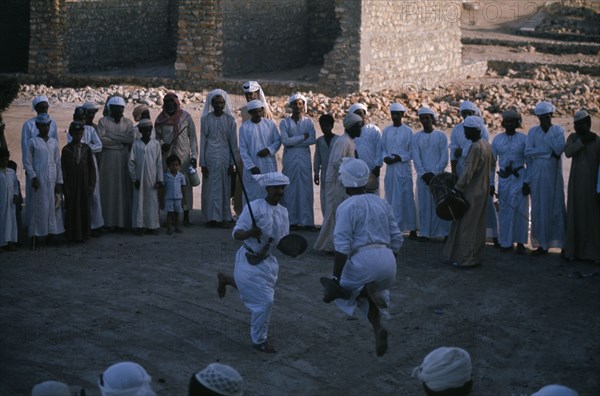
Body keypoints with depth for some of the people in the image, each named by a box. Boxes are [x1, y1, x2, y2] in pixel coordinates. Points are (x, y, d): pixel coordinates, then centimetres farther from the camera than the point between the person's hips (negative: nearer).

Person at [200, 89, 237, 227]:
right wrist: (202, 163, -1)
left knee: (225, 188, 3)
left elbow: (233, 143, 4)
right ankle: (212, 217, 2)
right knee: (211, 188, -2)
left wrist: (232, 163, -1)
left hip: (225, 158, 1)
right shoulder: (206, 119, 2)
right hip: (210, 157, -1)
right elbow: (203, 141, 3)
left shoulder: (230, 120, 3)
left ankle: (224, 217, 10)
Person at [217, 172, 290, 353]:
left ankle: (226, 279, 49)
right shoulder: (254, 207, -18)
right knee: (265, 300, -9)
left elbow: (283, 240, 12)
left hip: (268, 261, 7)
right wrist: (250, 233, -39)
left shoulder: (283, 212, 3)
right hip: (250, 261, -7)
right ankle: (259, 340, 10)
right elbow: (236, 234, -18)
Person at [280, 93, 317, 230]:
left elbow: (312, 140, -6)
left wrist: (293, 142, -10)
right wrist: (302, 137, -9)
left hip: (304, 159, 1)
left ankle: (306, 221, 0)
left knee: (305, 189, -1)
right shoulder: (285, 123, 5)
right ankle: (290, 220, 2)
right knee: (289, 190, -2)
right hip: (289, 159, -1)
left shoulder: (308, 122, 8)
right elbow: (285, 141, -10)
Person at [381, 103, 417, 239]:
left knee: (406, 198, -4)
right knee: (391, 198, 6)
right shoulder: (386, 131, 9)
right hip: (390, 168, 4)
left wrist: (399, 158, -15)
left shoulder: (408, 131, -3)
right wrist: (385, 157, -6)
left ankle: (411, 229, 1)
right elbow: (383, 147, 13)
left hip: (404, 168, -4)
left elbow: (412, 151, -4)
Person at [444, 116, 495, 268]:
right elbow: (492, 164, 19)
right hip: (482, 190, 9)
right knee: (478, 224, 15)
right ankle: (475, 256, 22)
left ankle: (467, 259, 3)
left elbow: (467, 172, -24)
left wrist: (457, 189, -22)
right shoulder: (486, 144, 7)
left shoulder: (475, 148, -21)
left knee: (467, 225, -2)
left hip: (472, 192, -9)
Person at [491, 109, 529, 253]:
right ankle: (505, 242, 17)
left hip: (519, 178, -2)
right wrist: (491, 183, 4)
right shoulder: (497, 139, 6)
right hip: (504, 178, 2)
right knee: (504, 210, 7)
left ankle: (520, 242, 11)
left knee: (520, 210, 1)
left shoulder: (523, 138, -1)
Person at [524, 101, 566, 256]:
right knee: (539, 208, 3)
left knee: (556, 206, -1)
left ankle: (563, 243, 4)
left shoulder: (558, 130, 3)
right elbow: (528, 152, -3)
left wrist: (547, 132, -11)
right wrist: (549, 152, -8)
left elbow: (559, 149, -13)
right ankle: (542, 244, 8)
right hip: (537, 174, 2)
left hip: (554, 174, -2)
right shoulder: (533, 131, 8)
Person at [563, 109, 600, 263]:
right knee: (575, 215, 4)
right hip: (576, 183, 3)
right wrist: (583, 141, -18)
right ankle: (575, 250, 9)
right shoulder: (573, 137, 5)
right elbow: (568, 152, -11)